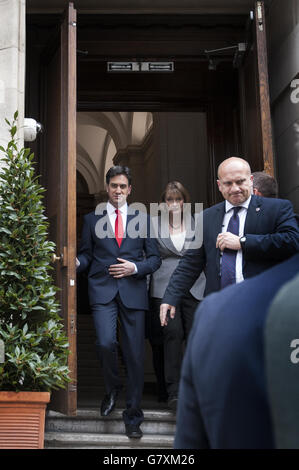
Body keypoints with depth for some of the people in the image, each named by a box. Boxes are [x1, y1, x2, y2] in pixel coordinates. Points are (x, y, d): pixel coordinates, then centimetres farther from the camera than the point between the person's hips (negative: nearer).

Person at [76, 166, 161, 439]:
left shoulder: (142, 219, 11)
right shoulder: (92, 219, 12)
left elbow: (154, 258, 10)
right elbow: (86, 255, 11)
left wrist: (135, 268, -8)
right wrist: (74, 262, -11)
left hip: (133, 291, 1)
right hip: (102, 290, 0)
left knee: (135, 355, 0)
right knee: (105, 342, -20)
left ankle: (133, 417, 14)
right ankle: (112, 388, 13)